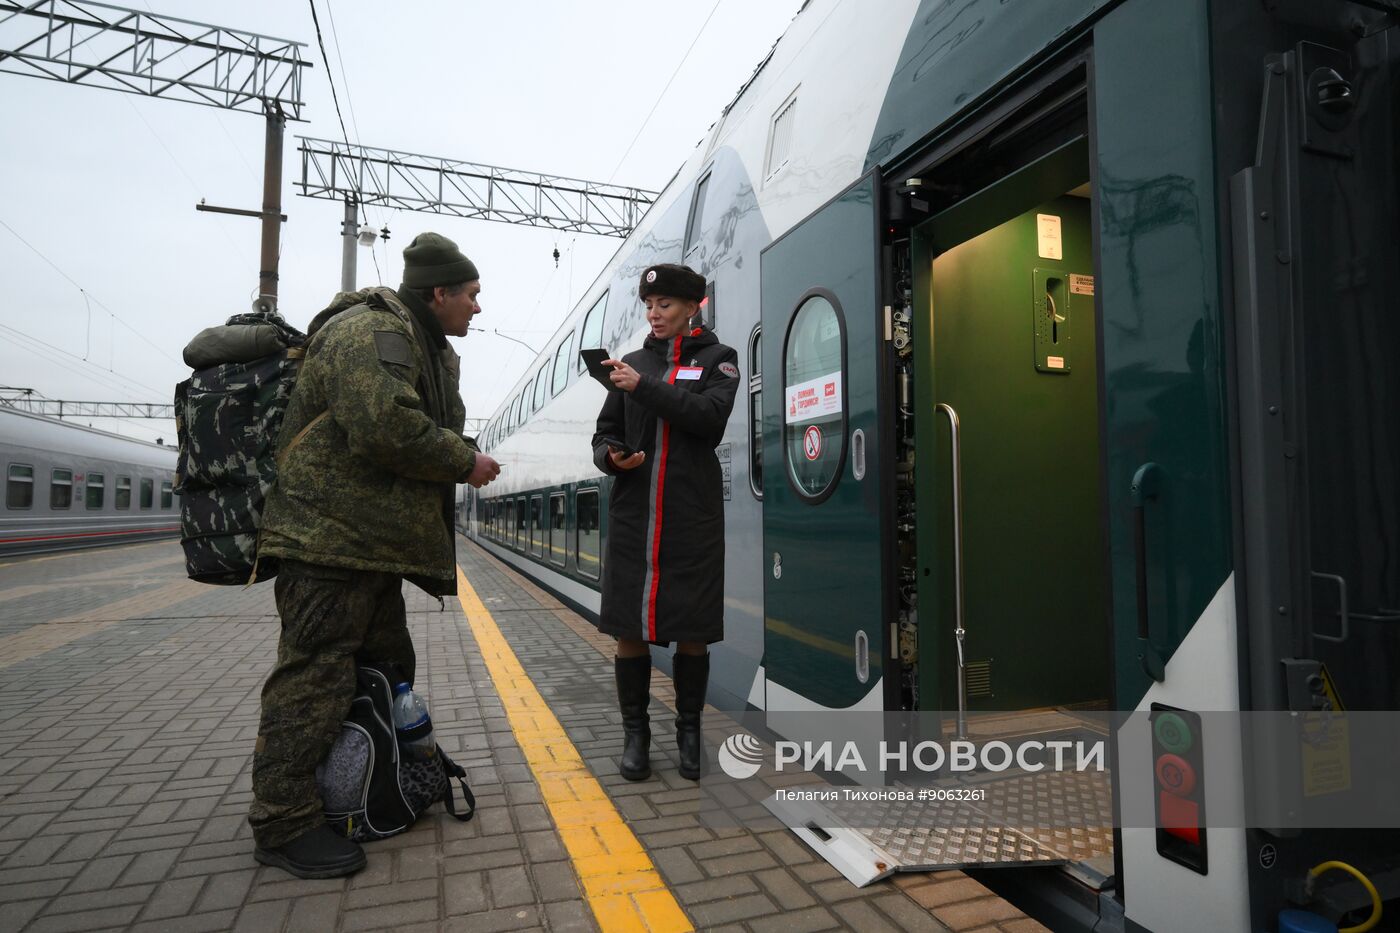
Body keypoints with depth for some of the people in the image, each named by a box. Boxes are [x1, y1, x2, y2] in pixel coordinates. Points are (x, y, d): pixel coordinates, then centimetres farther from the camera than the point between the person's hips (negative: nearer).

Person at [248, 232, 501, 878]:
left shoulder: (429, 347, 19)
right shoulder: (372, 332, -16)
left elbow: (430, 429, 24)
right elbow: (387, 426, -30)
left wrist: (461, 461, 3)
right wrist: (465, 462, -18)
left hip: (375, 541, 11)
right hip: (333, 539, -11)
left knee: (386, 669, 18)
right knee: (315, 675, -5)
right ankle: (283, 824, 8)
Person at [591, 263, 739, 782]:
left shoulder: (718, 358, 5)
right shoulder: (634, 362, 12)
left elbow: (710, 417, -14)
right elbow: (604, 434, 13)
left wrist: (644, 387, -18)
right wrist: (611, 457, -9)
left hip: (693, 518, -2)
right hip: (633, 516, 2)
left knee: (692, 630, 5)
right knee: (630, 627, 4)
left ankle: (689, 730, 22)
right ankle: (635, 732, 19)